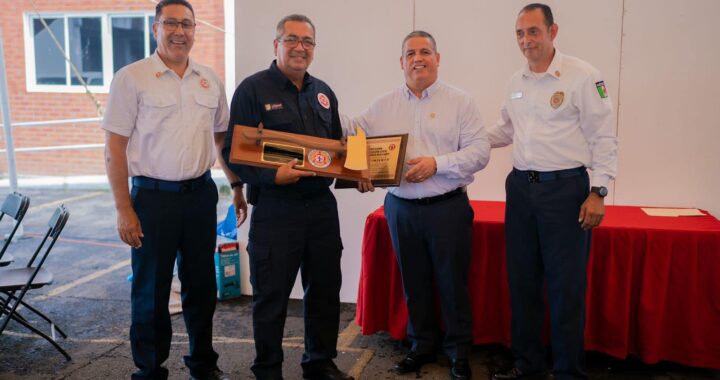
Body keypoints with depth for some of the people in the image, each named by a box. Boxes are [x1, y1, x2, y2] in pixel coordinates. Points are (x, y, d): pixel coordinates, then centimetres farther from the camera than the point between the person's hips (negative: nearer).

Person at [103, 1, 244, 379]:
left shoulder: (210, 80, 8)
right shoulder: (131, 78, -6)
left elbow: (223, 137, 17)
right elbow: (114, 149, -7)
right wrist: (124, 209, -11)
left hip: (201, 193, 4)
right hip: (153, 195, -4)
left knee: (201, 284, 14)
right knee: (151, 289, 7)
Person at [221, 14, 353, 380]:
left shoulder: (323, 92, 13)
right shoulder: (253, 89, -5)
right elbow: (233, 152, -10)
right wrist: (272, 175, -24)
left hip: (322, 206, 6)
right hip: (275, 209, -5)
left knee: (325, 290, 14)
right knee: (271, 295, 6)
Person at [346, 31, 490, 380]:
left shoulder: (461, 102, -2)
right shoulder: (383, 106, 7)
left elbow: (479, 151, -9)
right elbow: (349, 136, 7)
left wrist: (437, 163, -19)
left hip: (447, 206, -3)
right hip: (401, 207, 3)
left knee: (453, 283, 5)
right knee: (413, 282, 14)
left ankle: (459, 351, 22)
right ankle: (422, 345, 30)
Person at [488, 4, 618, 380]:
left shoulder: (582, 76, -8)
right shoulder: (516, 82, 11)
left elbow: (602, 138, -8)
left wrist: (597, 193, -12)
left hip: (565, 187, -6)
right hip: (520, 186, 6)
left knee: (565, 285, 0)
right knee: (522, 279, 12)